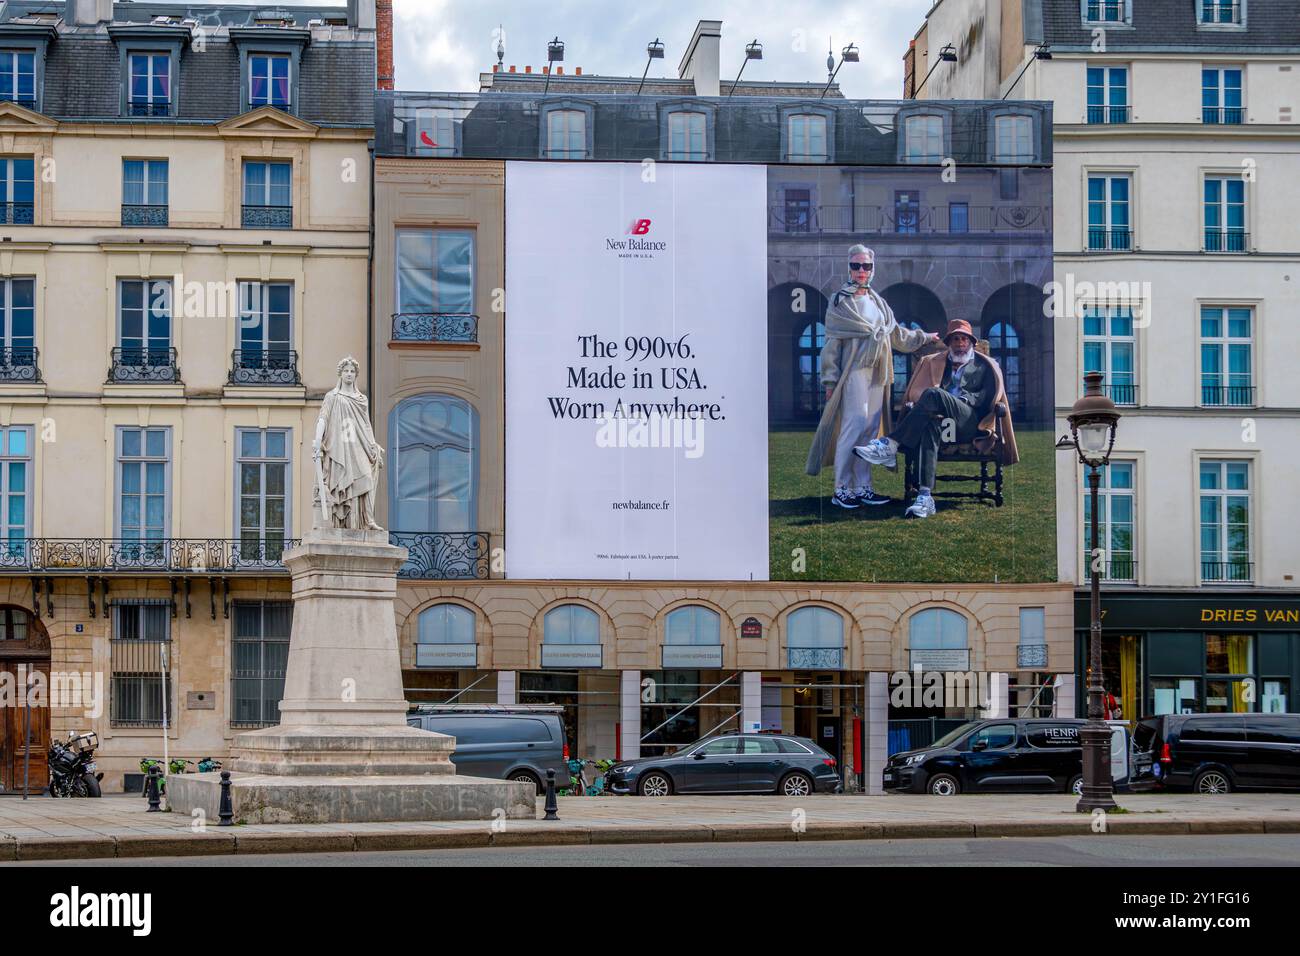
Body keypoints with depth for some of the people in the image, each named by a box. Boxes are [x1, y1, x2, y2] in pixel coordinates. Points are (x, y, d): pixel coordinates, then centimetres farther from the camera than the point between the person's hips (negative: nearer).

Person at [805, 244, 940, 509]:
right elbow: (832, 342, -3)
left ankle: (862, 488, 4)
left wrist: (924, 338, 41)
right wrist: (831, 379, -10)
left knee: (871, 429, 3)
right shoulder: (840, 301, 1)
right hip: (854, 370, -7)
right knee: (855, 425, -16)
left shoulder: (878, 302, 20)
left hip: (877, 373, 7)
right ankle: (841, 490, -14)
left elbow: (896, 333, 33)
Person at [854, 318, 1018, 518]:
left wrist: (965, 399, -9)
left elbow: (988, 396, 8)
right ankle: (924, 497, -49)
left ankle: (890, 445, -35)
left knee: (933, 395, -32)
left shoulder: (985, 365, 22)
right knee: (930, 425, -38)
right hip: (944, 423, 2)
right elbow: (917, 392, 19)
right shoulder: (936, 363, 30)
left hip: (971, 422, -2)